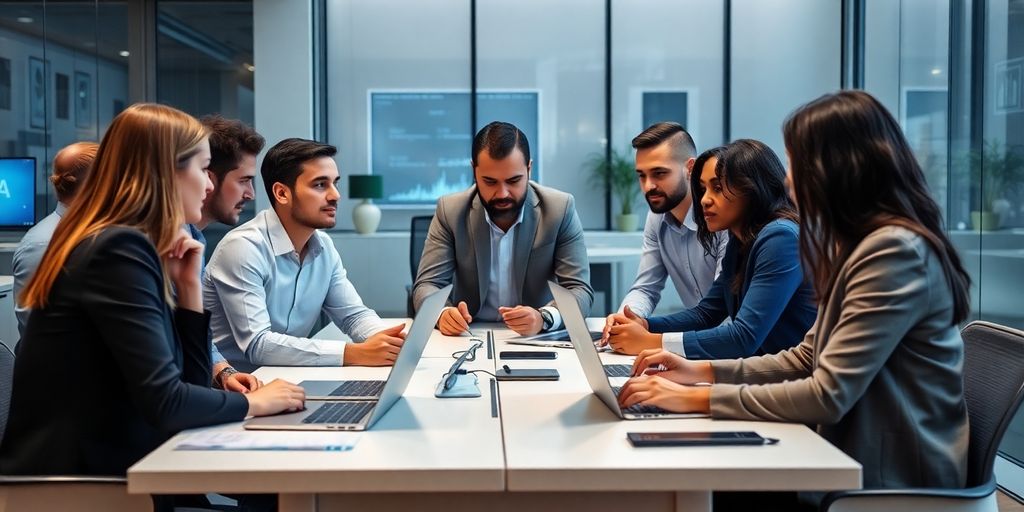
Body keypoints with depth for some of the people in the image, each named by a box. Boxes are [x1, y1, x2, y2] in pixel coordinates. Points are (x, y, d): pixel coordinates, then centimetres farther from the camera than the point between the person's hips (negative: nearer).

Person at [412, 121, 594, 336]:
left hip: (536, 341, 0)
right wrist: (442, 314, -28)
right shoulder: (450, 210, -5)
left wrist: (543, 318, -30)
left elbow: (580, 290, -10)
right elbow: (426, 286, -5)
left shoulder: (560, 209, -8)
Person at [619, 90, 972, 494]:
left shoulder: (895, 251, -21)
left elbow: (827, 396, -25)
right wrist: (703, 370, 3)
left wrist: (697, 398, -20)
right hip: (858, 459, 8)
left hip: (892, 479, -8)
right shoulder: (864, 243, 10)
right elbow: (807, 359, 12)